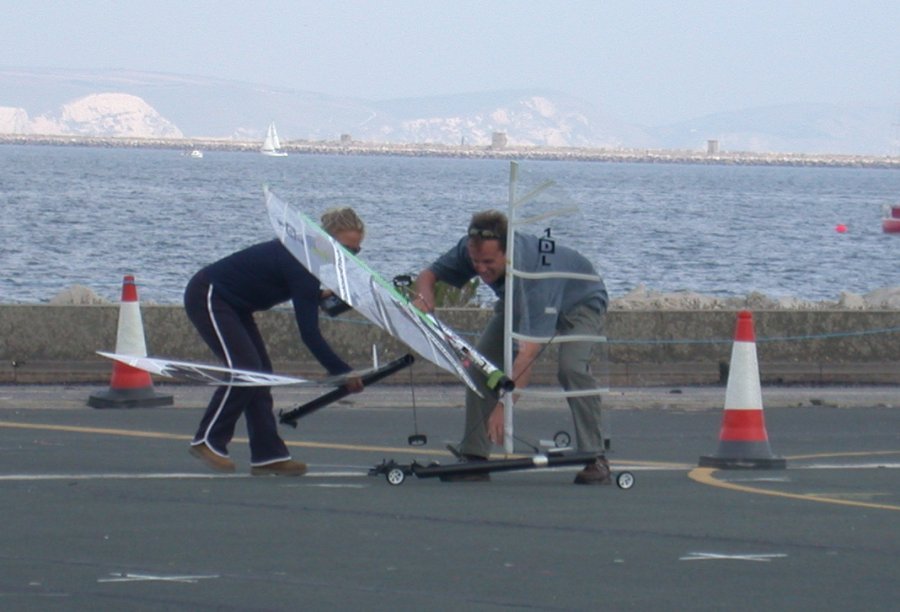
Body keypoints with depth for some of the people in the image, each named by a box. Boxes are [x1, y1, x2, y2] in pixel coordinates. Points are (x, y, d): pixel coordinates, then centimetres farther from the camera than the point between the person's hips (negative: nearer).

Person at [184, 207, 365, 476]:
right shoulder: (300, 264, -28)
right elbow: (309, 333, -30)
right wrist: (343, 373, -28)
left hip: (231, 304, 10)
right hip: (206, 297, -10)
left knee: (260, 373, 2)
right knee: (244, 368, -19)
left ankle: (268, 455, -1)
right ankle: (208, 441, -7)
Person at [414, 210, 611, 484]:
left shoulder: (536, 270, -47)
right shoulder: (470, 250, -29)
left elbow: (528, 351, -51)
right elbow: (428, 274, -10)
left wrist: (504, 405, -59)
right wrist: (424, 297, -35)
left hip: (581, 301, -6)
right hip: (518, 303, 6)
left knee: (571, 367, -31)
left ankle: (594, 460, -21)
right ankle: (474, 457, -8)